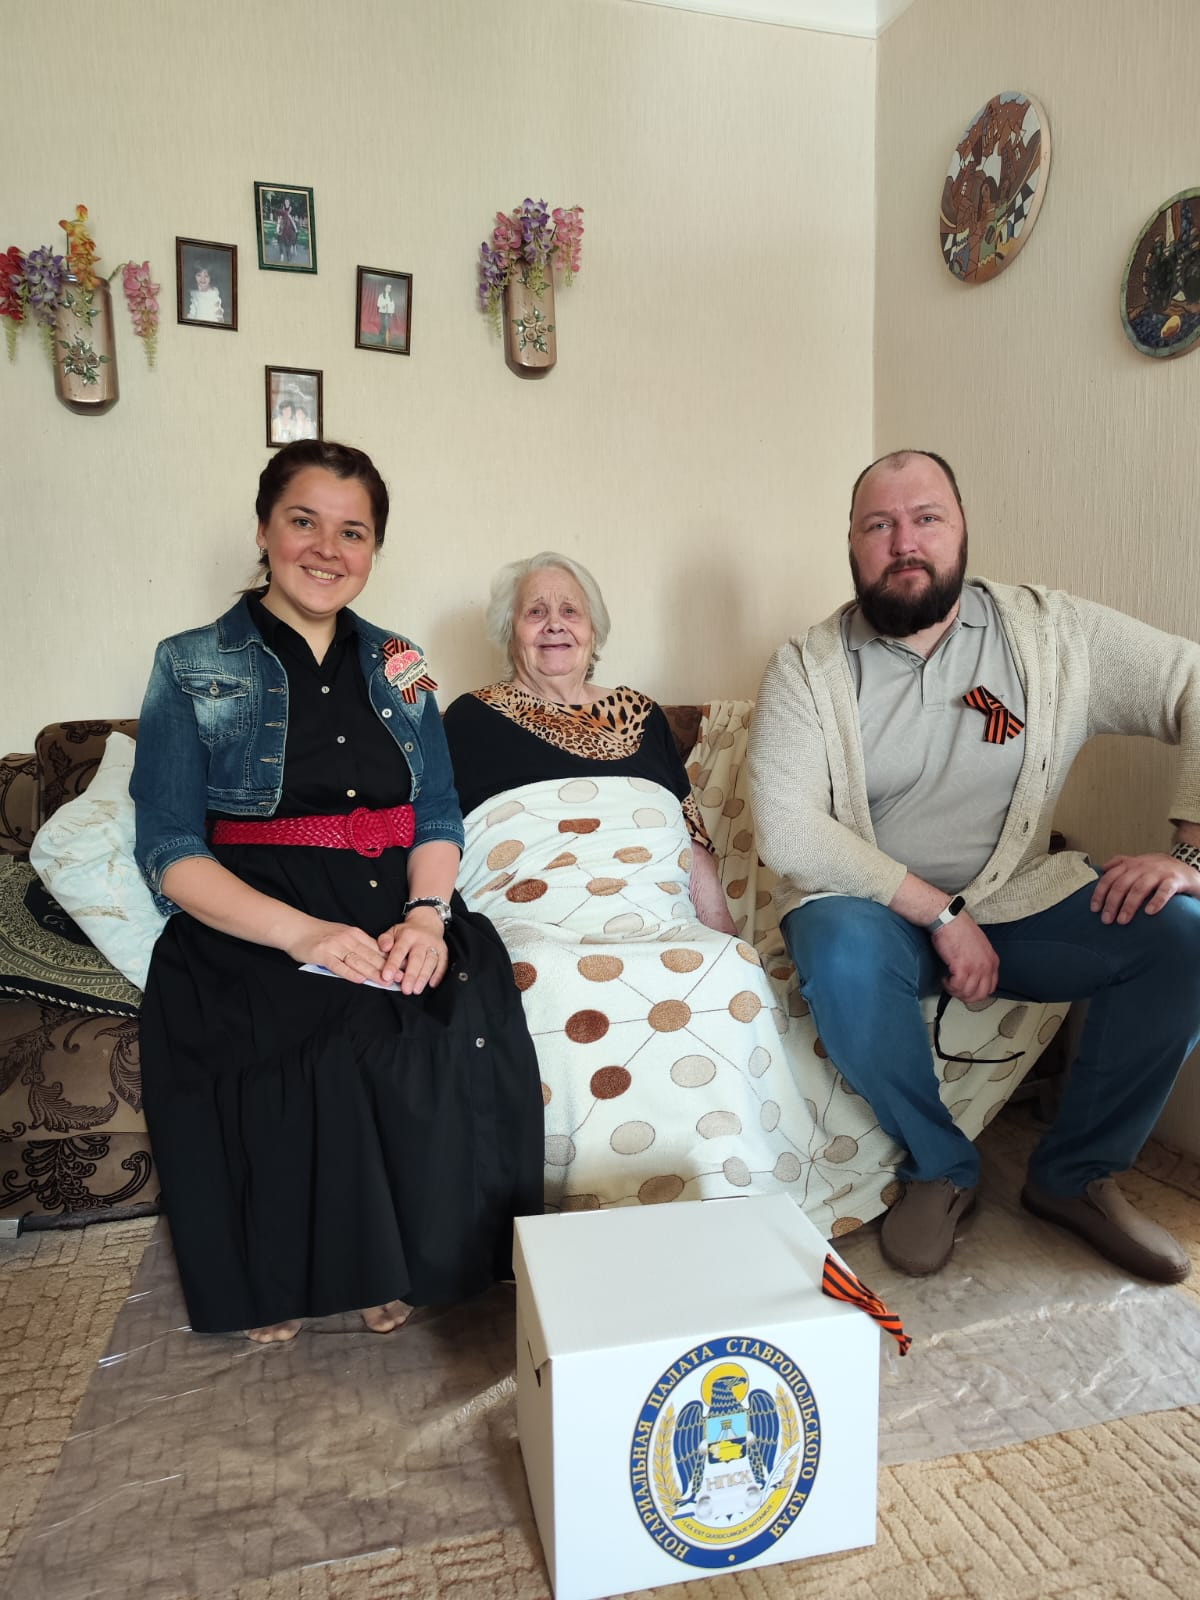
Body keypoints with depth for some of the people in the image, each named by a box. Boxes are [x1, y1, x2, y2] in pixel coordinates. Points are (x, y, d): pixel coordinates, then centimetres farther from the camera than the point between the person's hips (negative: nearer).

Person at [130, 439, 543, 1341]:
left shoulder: (399, 668, 16)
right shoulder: (193, 668, 5)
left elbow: (439, 818, 12)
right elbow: (170, 851, -3)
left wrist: (427, 913, -11)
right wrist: (302, 933, -19)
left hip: (395, 919, 3)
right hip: (248, 927, -2)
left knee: (467, 1020, -26)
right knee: (327, 1040, -31)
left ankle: (405, 1264, -3)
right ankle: (275, 1282, -4)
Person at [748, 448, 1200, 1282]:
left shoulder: (1053, 630, -1)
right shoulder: (808, 666, -7)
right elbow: (789, 834, -16)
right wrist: (939, 913, -19)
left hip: (1022, 898, 3)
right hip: (872, 906, -2)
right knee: (845, 955, -35)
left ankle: (1076, 1174, 3)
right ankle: (941, 1167, -5)